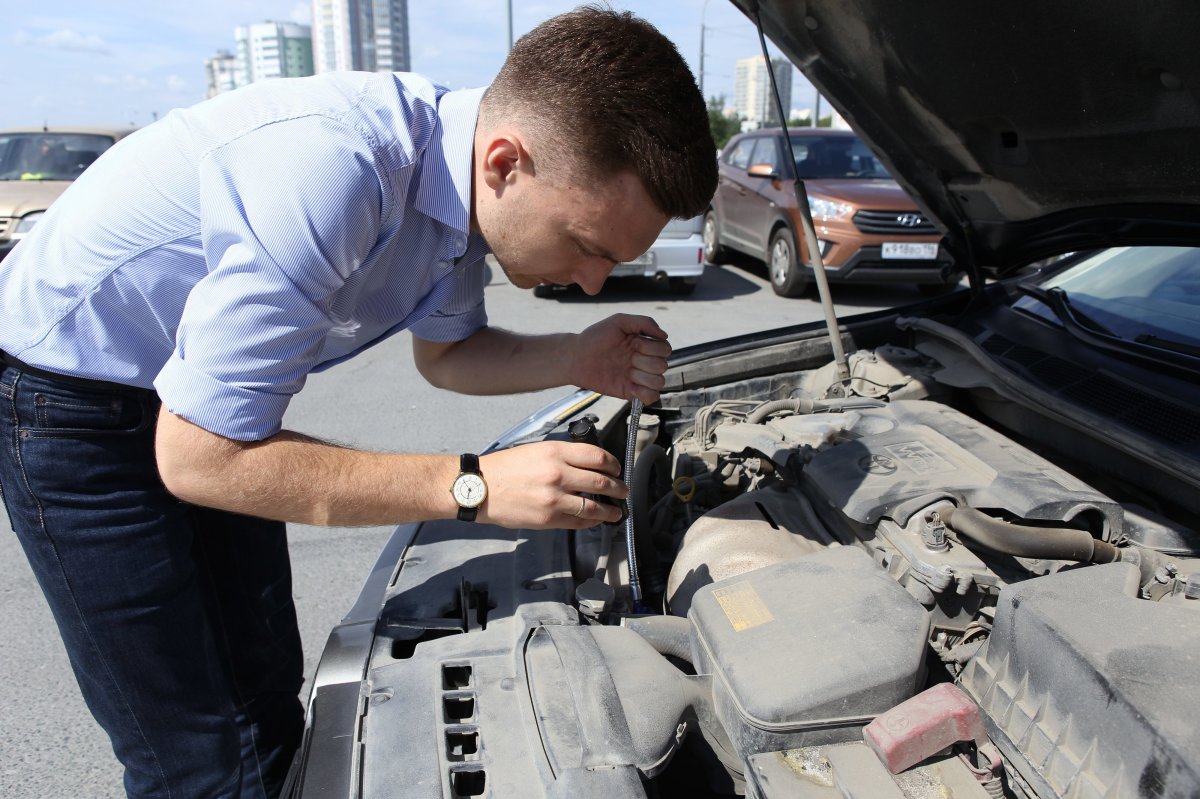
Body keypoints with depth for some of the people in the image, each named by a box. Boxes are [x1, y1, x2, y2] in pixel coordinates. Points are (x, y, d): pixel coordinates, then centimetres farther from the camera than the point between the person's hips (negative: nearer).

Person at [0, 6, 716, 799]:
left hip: (207, 388, 7)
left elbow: (444, 351, 6)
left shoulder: (465, 175, -11)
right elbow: (199, 458, -31)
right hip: (69, 398, -6)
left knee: (270, 712, 13)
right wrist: (476, 487, -32)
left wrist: (577, 360, -13)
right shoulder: (331, 171, -38)